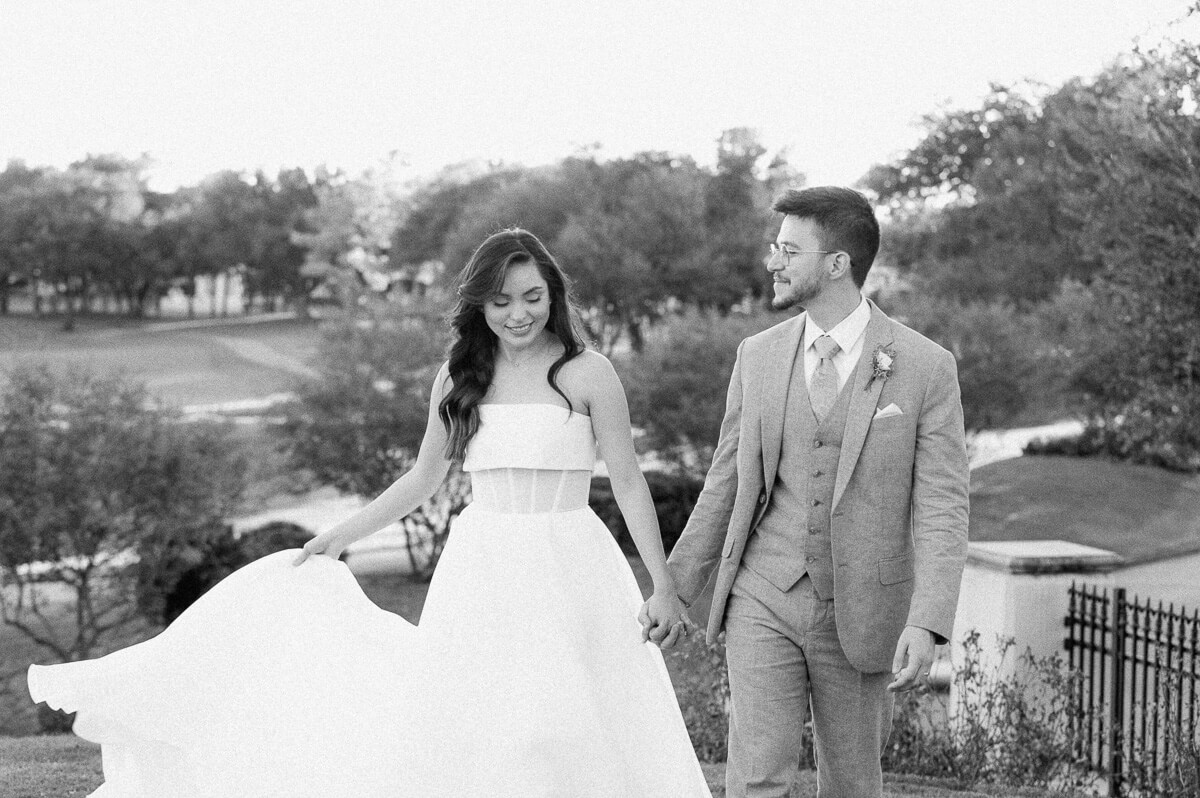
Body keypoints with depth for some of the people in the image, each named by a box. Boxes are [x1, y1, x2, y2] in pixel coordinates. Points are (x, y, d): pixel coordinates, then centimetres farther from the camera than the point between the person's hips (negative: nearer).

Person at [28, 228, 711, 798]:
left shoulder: (588, 372, -2)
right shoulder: (458, 379, 9)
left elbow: (629, 482, 0)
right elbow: (423, 479, 19)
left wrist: (665, 583, -3)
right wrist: (343, 535, 14)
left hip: (568, 572, -3)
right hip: (480, 572, 3)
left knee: (569, 740, -3)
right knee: (459, 735, 1)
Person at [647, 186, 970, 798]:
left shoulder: (926, 367, -7)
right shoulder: (758, 357, 3)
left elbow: (941, 508, -11)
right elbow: (725, 486, 11)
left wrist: (927, 623, -22)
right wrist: (676, 589, 12)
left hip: (859, 613, -2)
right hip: (763, 603, 2)